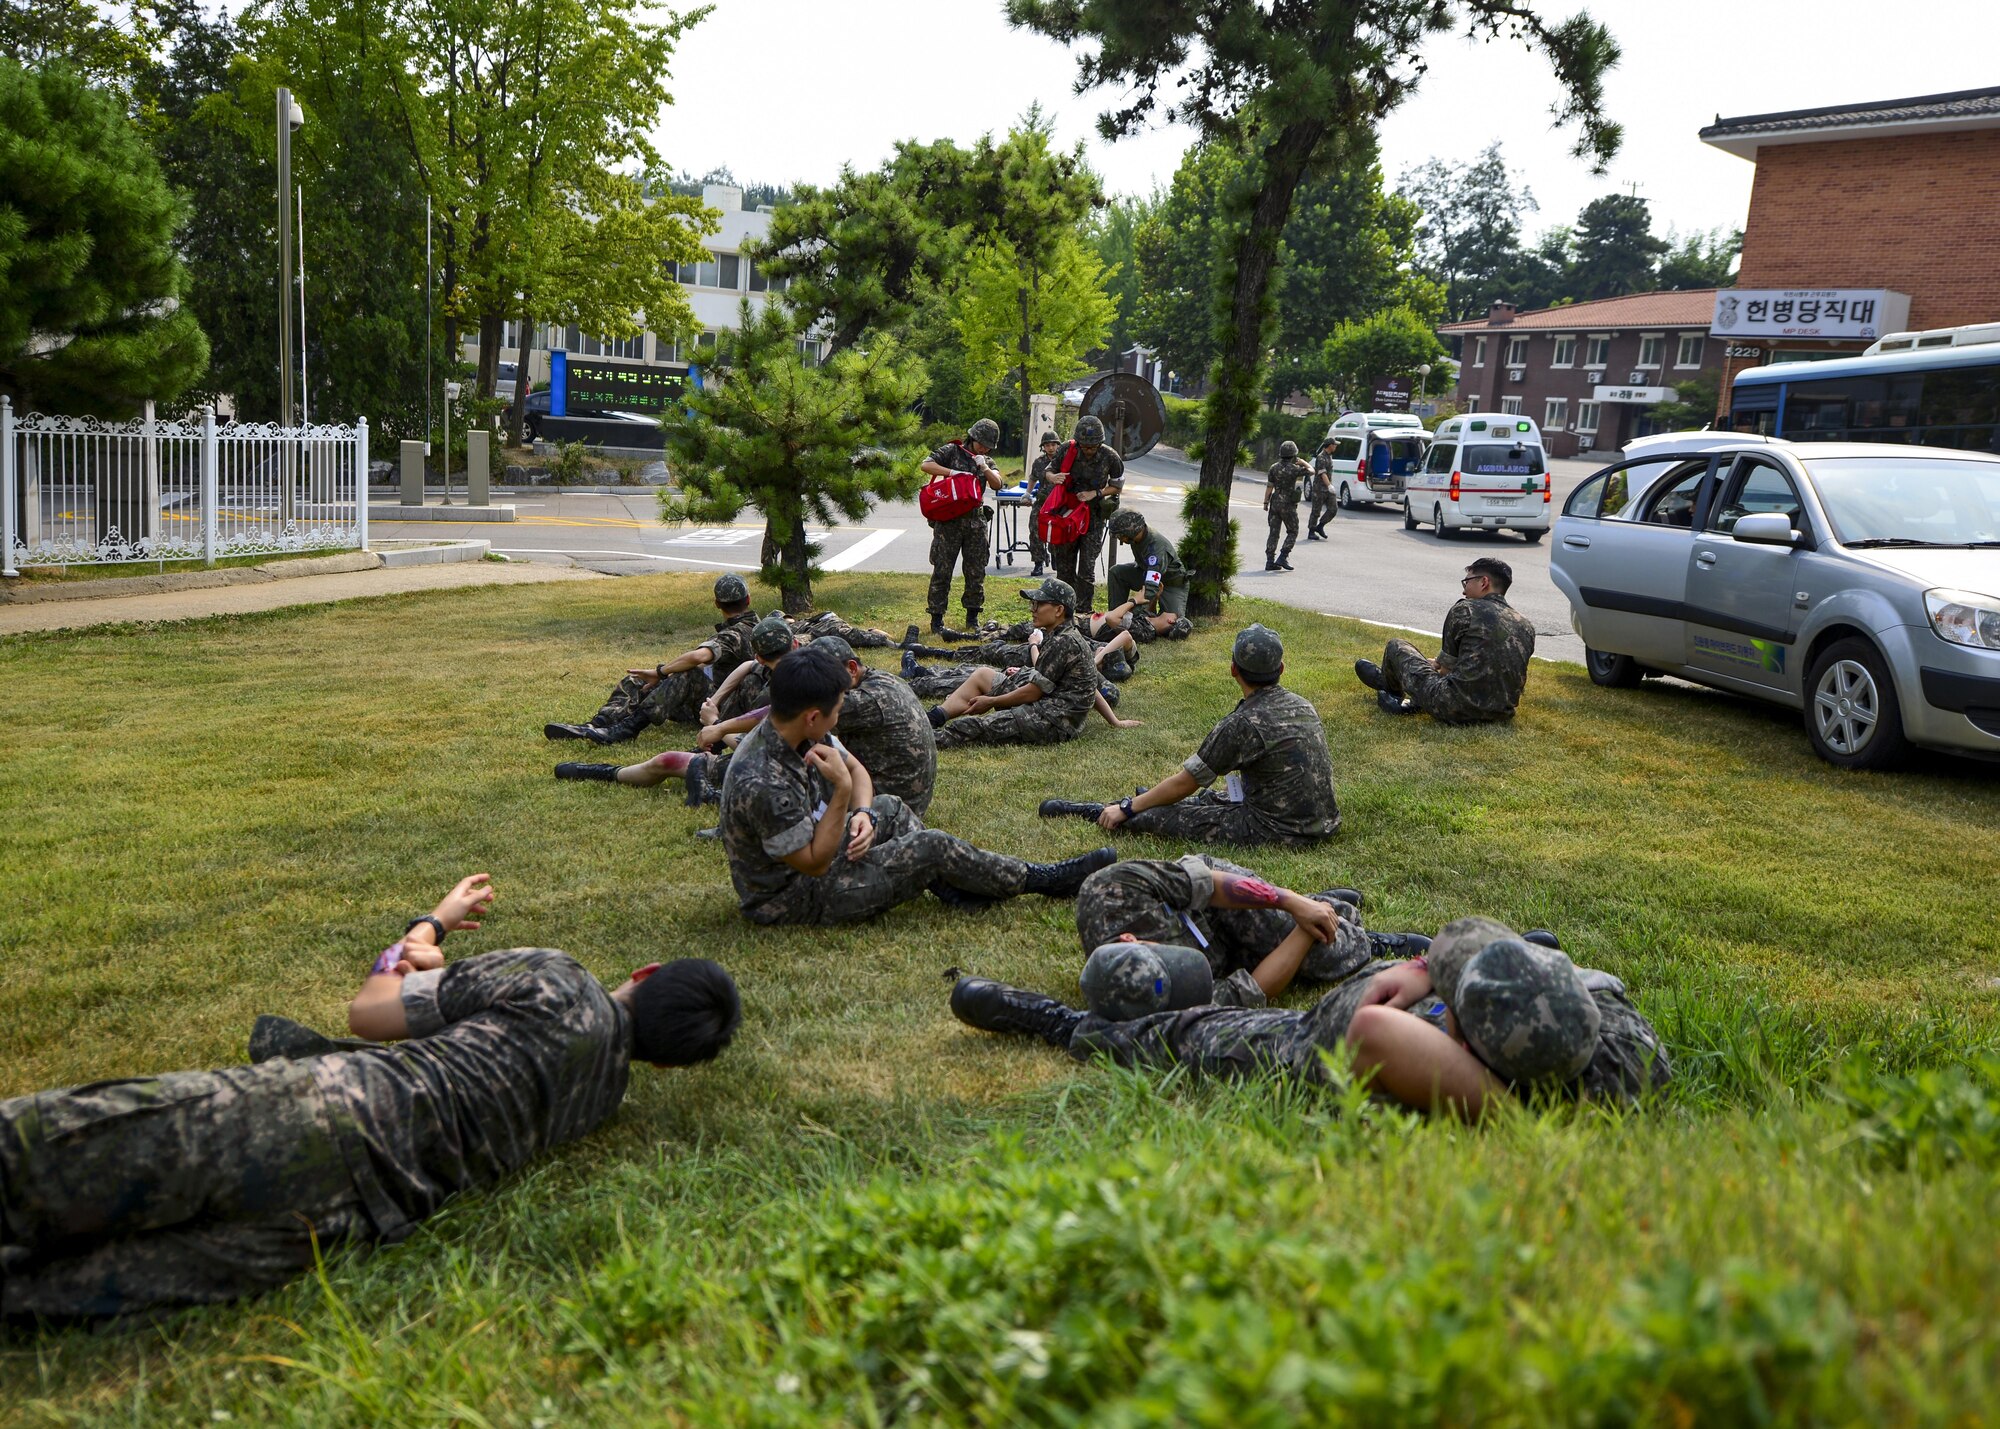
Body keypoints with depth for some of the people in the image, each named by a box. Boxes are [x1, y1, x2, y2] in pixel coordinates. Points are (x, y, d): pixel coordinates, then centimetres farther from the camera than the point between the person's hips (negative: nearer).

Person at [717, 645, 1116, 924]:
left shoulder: (794, 734, -6)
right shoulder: (762, 784, -34)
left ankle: (957, 890, 13)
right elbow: (815, 863, -26)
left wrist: (862, 814, -11)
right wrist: (841, 791, -31)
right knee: (933, 847, -9)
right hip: (791, 900, -9)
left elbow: (856, 770, 8)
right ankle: (1043, 880, 8)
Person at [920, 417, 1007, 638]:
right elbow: (925, 465, -9)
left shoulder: (987, 462, 16)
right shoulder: (952, 451, 3)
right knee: (942, 570, -3)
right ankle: (937, 621, 1)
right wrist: (952, 472, -18)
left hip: (975, 522, 4)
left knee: (977, 571, 7)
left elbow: (996, 485, 0)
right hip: (949, 520, -4)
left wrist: (984, 468, -17)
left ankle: (973, 617, 21)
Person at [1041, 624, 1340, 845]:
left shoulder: (1244, 723, -20)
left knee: (1159, 815, 1)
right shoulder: (1302, 705, 5)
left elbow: (1185, 781, -12)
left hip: (1279, 830, -8)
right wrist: (1236, 784, 36)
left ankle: (1093, 812, 20)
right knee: (1212, 797, 30)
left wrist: (1126, 809, 1)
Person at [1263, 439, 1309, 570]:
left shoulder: (1274, 468, 0)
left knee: (1274, 533, 8)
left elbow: (1269, 487, 1)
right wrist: (1303, 462, 18)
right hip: (1288, 505, -5)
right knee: (1292, 533, 9)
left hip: (1275, 504, 5)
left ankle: (1270, 561, 5)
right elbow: (1311, 471, 2)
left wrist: (1266, 503, 8)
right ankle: (1283, 557, -3)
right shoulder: (1294, 469, -13)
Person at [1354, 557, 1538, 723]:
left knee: (1397, 647, 16)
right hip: (1502, 715, 6)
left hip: (1457, 711, -6)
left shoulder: (1465, 610, -5)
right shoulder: (1527, 626, 11)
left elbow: (1447, 669, 2)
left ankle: (1390, 687, 45)